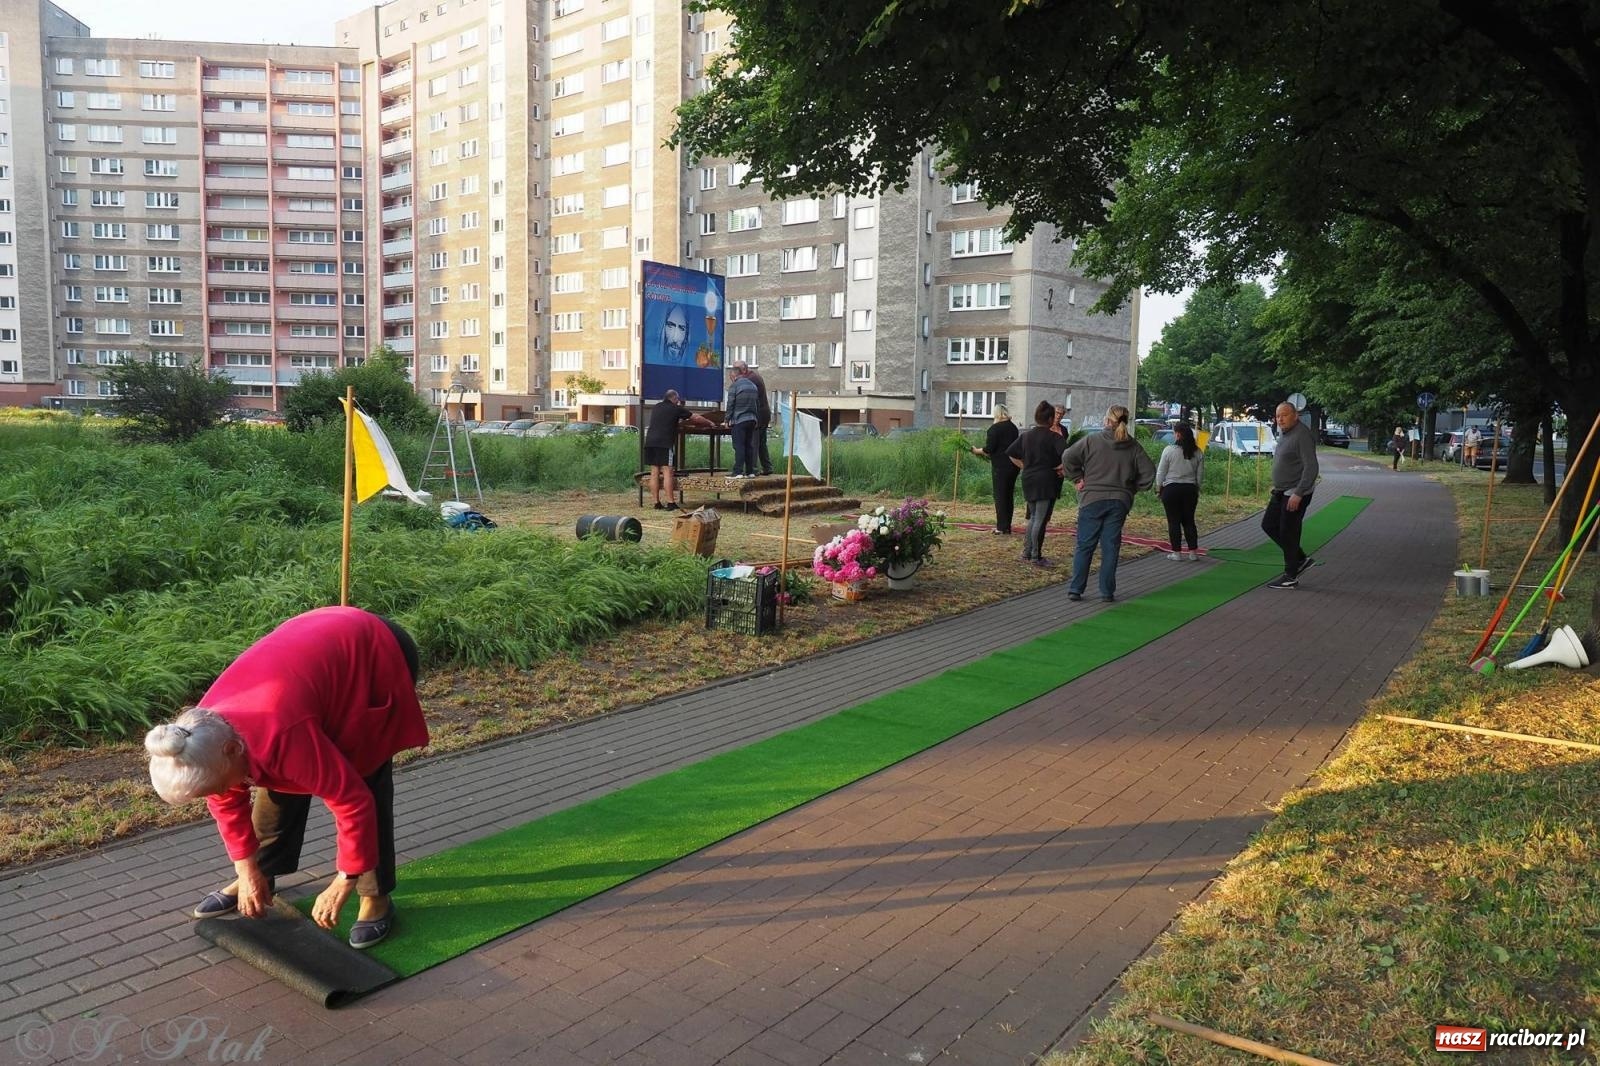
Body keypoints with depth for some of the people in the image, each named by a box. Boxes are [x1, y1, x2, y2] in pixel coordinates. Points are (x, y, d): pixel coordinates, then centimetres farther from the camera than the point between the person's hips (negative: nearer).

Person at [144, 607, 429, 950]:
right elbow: (226, 800, 4)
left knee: (365, 779, -11)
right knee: (278, 780, 6)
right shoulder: (206, 735, -16)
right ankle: (260, 876, 25)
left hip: (378, 653, -7)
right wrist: (247, 869, 8)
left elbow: (354, 799, -31)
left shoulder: (282, 736, -39)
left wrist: (342, 886, -20)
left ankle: (376, 896, 2)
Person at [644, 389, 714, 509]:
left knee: (654, 472, 6)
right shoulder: (676, 409, 5)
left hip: (650, 441, 6)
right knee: (667, 472, -6)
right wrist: (710, 423, 26)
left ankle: (657, 503, 7)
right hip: (664, 443, -6)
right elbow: (696, 418, 12)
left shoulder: (655, 408, 21)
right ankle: (671, 503, -8)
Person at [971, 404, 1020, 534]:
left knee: (1000, 496, -1)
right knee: (1009, 495, 13)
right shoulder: (1014, 428, 11)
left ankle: (1002, 527, -2)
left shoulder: (995, 428, -11)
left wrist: (976, 451, 4)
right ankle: (1007, 526, 18)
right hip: (1014, 466, 7)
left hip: (1000, 466, -7)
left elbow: (988, 449, -16)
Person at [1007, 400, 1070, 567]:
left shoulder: (1025, 436, 7)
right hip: (1047, 482, -6)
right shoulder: (1055, 437, -11)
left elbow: (1010, 454, 12)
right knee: (1041, 520, -1)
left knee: (1033, 517, 19)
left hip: (1028, 481, 6)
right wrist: (1063, 467, -7)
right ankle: (1036, 557, 4)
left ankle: (1027, 553, 21)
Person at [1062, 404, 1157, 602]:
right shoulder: (1133, 447, 3)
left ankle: (1075, 589, 6)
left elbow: (1068, 458, -9)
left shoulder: (1092, 440, -6)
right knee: (1110, 547, 7)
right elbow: (1149, 472, 2)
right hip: (1119, 502, 2)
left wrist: (1077, 479, 2)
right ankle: (1107, 592, 10)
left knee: (1085, 546, 5)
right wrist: (1133, 488, 12)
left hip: (1092, 499, -2)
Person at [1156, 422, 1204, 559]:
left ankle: (1177, 552, 3)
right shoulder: (1198, 452, 2)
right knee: (1189, 520, 12)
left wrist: (1158, 488, 7)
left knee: (1174, 521, 2)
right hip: (1190, 489, 4)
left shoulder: (1169, 450, -10)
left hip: (1171, 489, -4)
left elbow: (1161, 472, -5)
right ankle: (1193, 552, 13)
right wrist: (1197, 489, 20)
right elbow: (1200, 475, 8)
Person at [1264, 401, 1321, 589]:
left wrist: (1298, 494, -27)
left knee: (1288, 533, -4)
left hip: (1296, 494, -10)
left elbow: (1311, 467, -23)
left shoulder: (1302, 435, -18)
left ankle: (1291, 577, 8)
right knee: (1269, 525, 12)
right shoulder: (1283, 433, 11)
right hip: (1281, 492, 10)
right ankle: (1301, 559, 22)